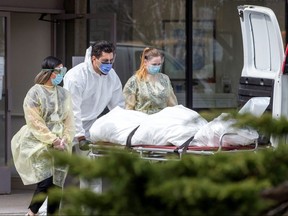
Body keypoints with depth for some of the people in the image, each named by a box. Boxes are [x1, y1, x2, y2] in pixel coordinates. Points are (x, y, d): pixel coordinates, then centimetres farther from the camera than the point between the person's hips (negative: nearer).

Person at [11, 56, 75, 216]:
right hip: (39, 144, -5)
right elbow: (35, 123, -9)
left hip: (60, 146, 5)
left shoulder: (64, 94, 11)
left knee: (56, 184, 1)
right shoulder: (34, 93, -4)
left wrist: (65, 139, -7)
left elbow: (69, 120, 9)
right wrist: (53, 140, -15)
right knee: (46, 182, -15)